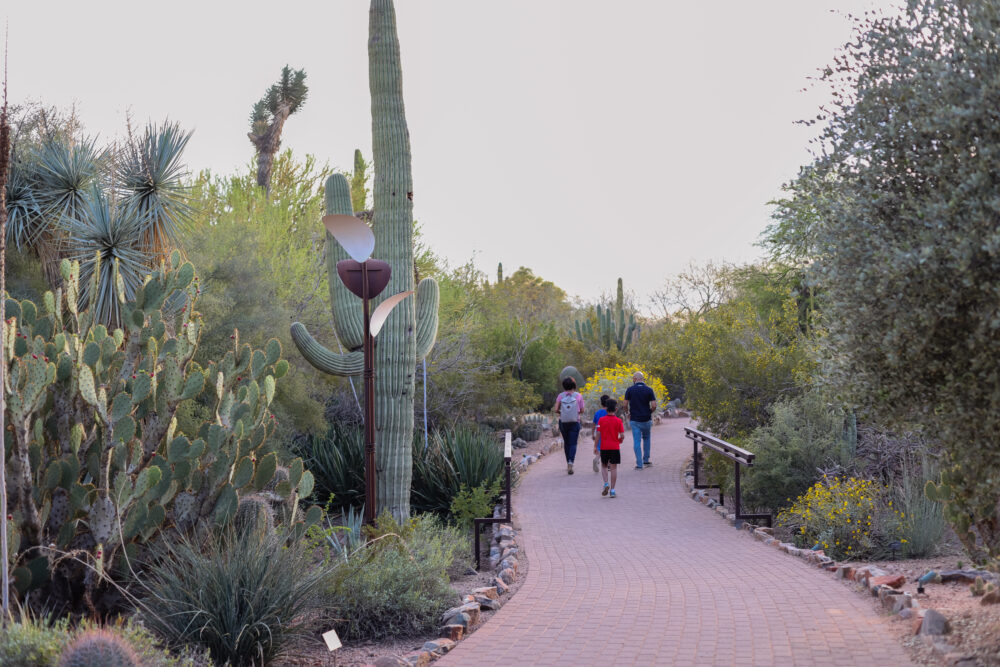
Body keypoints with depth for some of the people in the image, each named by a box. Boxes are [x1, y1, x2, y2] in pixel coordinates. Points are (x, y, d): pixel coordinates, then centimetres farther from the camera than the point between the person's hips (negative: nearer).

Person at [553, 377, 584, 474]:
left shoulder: (561, 396, -4)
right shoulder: (578, 396, -5)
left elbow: (556, 409, -8)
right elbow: (582, 410, -1)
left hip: (563, 422, 2)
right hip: (575, 422, -2)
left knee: (566, 443, 18)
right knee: (573, 443, -2)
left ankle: (568, 462, 25)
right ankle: (570, 463, -22)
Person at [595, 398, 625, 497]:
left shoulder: (601, 420, -4)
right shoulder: (618, 421, -5)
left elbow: (598, 434, -4)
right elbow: (622, 435, -8)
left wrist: (595, 446, 2)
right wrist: (620, 440, 14)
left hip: (604, 447, 1)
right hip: (615, 447, -1)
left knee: (604, 466, 17)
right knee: (613, 467, 3)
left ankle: (606, 483, -5)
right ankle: (612, 490, 2)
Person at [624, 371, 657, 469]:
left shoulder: (630, 390, -5)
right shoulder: (649, 390, -4)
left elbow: (625, 405, -5)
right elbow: (654, 406, -10)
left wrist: (627, 413, 14)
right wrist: (649, 412, 10)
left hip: (635, 420, -1)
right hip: (646, 419, 1)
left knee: (636, 441, 2)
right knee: (646, 438, 24)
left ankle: (639, 464, -2)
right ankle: (646, 460, 27)